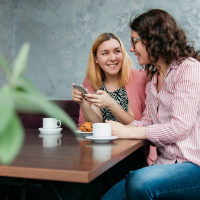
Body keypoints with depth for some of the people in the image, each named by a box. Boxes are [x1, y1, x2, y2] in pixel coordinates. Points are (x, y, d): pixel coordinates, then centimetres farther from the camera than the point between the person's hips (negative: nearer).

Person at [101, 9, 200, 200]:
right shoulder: (153, 78, 20)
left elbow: (180, 126, -16)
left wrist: (128, 132, -11)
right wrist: (113, 128, -1)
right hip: (165, 163, 7)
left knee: (138, 182, -33)